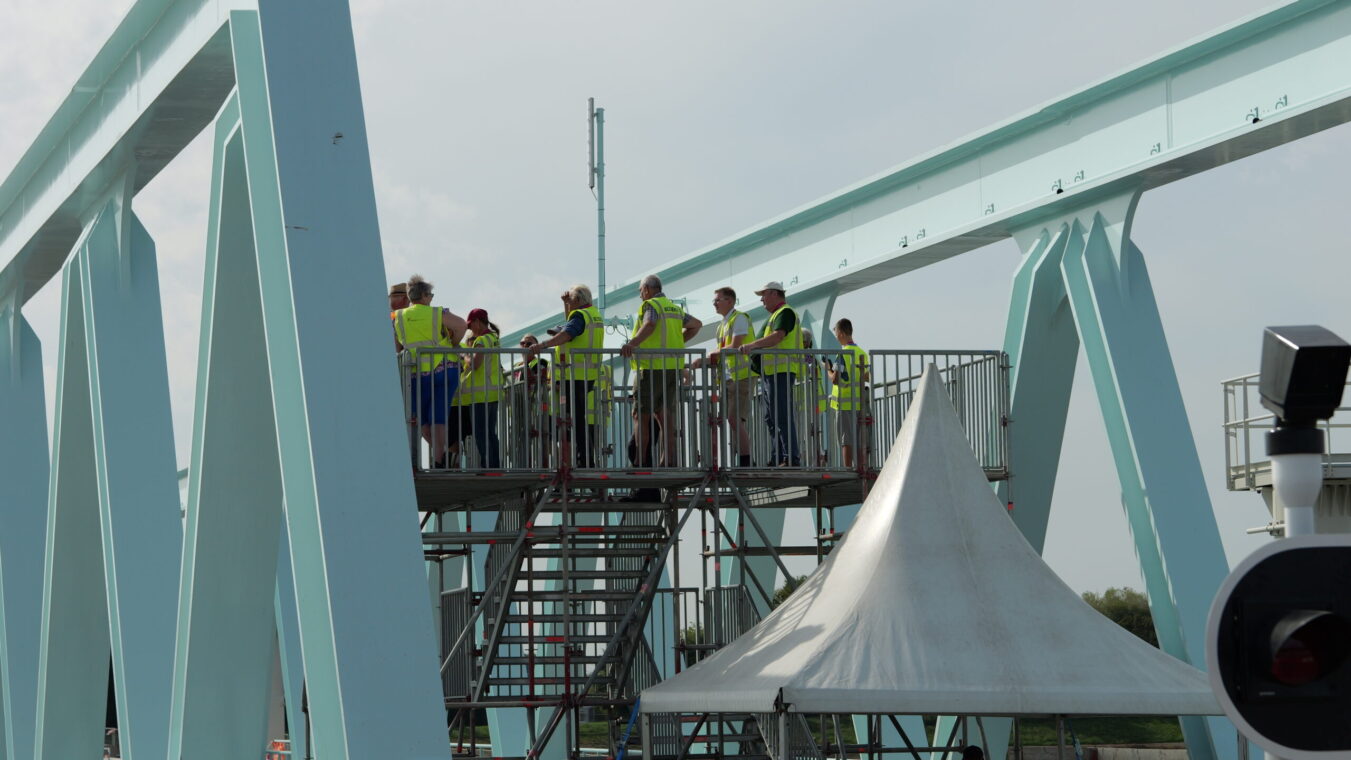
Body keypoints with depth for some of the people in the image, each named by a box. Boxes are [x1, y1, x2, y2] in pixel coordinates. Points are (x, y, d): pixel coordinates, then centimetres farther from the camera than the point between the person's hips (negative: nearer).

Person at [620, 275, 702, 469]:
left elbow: (649, 325, -26)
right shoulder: (674, 308, 19)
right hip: (673, 367, 7)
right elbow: (696, 324, 27)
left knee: (641, 416, -4)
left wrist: (632, 343, -41)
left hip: (652, 367, -7)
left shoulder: (650, 305, -6)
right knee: (665, 415, 7)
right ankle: (669, 461, 0)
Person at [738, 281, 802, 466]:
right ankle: (777, 459, 14)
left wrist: (753, 345, -34)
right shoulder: (774, 315, 25)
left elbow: (778, 336, -25)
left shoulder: (785, 312, -8)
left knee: (783, 417, -13)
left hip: (780, 372, -11)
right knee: (771, 418, 11)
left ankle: (792, 458, -15)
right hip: (769, 373, 11)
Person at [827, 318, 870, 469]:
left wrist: (828, 370, 0)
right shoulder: (862, 353, 9)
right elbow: (867, 378, 17)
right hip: (860, 404, 6)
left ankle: (848, 469, -7)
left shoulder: (843, 354, -12)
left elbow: (835, 379, -18)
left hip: (845, 404, -6)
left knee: (847, 441, -4)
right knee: (861, 442, 9)